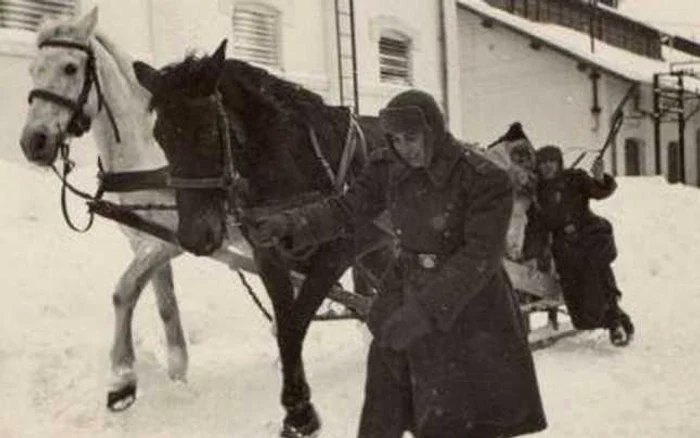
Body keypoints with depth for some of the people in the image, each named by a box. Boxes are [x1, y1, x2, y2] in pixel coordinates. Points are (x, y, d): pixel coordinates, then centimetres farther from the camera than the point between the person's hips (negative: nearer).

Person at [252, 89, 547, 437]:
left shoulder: (485, 180, -20)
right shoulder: (388, 169, -4)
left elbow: (480, 256, -24)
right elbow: (346, 210, 3)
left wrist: (424, 310, -33)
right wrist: (291, 223, -15)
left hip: (469, 313, -4)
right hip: (403, 298, 5)